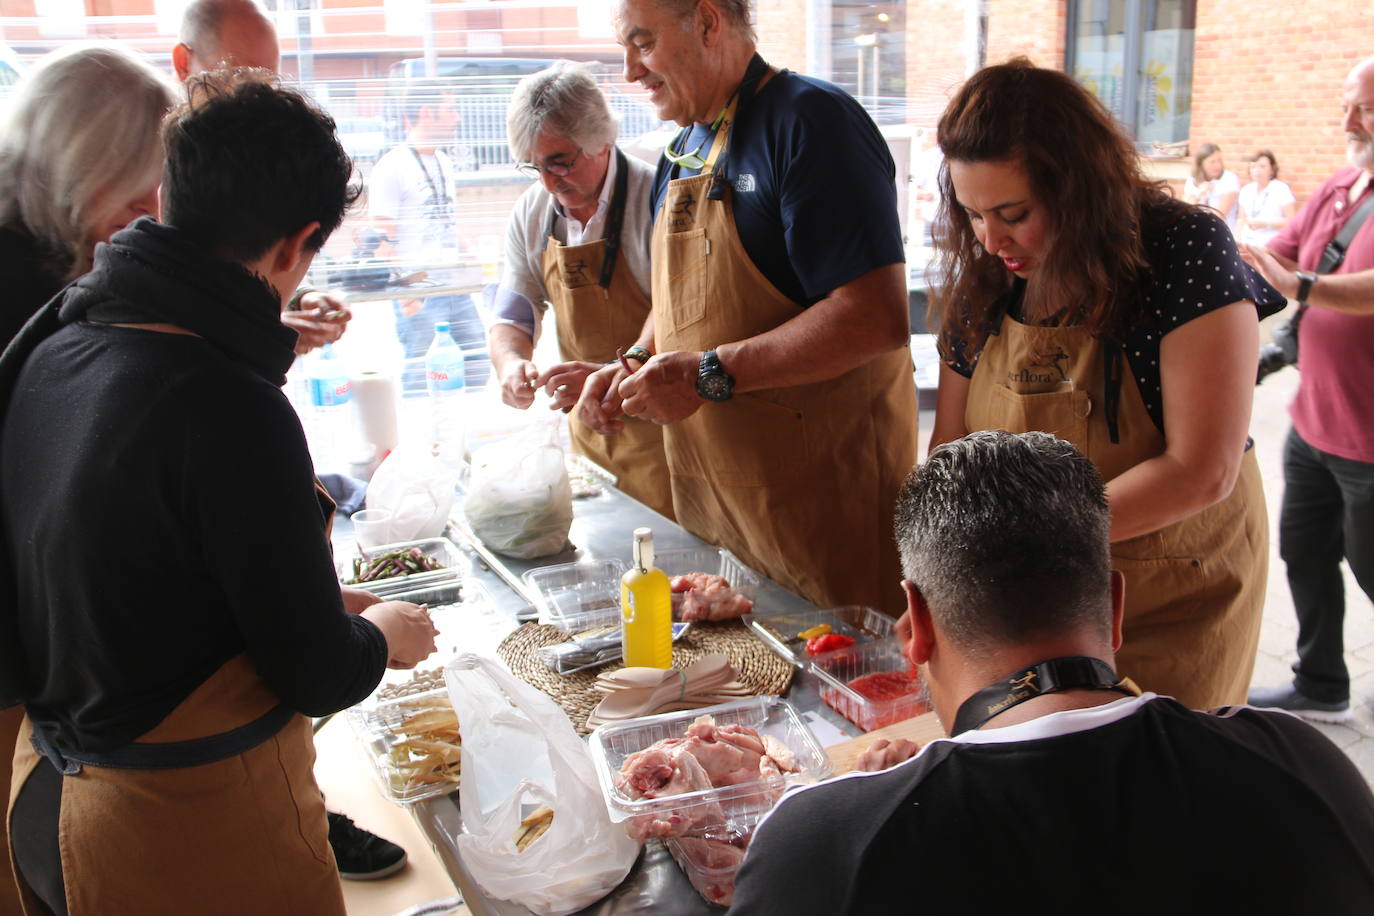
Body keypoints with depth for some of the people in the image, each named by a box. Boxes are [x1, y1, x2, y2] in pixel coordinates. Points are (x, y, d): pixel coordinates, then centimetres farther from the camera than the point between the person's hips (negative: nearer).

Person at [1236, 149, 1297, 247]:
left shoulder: (1282, 189, 0)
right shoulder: (1246, 190, 15)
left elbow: (1292, 221, -5)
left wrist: (1265, 223, -12)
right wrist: (1237, 238, 4)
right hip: (1247, 245, 4)